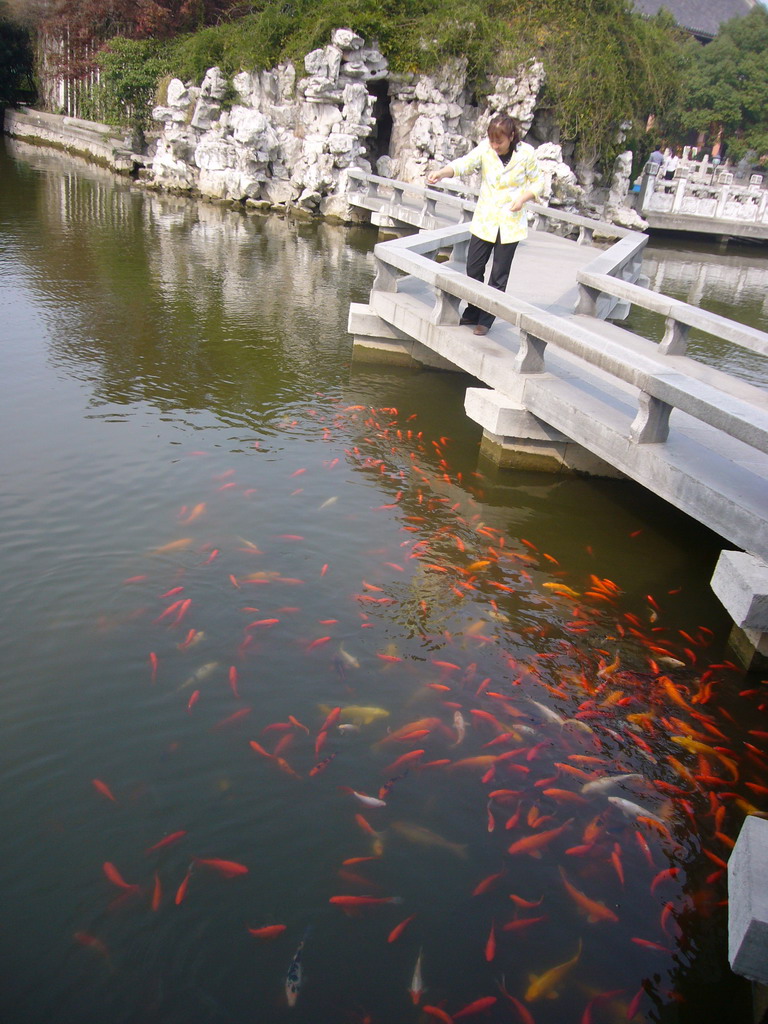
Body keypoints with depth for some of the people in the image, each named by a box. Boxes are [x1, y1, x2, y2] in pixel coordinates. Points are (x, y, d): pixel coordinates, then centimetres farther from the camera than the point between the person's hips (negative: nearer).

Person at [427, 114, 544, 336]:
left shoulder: (526, 153, -8)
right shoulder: (485, 149, -6)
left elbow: (538, 183, 3)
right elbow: (464, 164, -21)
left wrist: (523, 197, -17)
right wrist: (441, 173, -41)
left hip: (510, 224, -2)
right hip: (484, 220, 2)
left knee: (499, 276, 2)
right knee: (473, 268, 5)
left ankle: (486, 320, 13)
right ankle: (472, 313, 23)